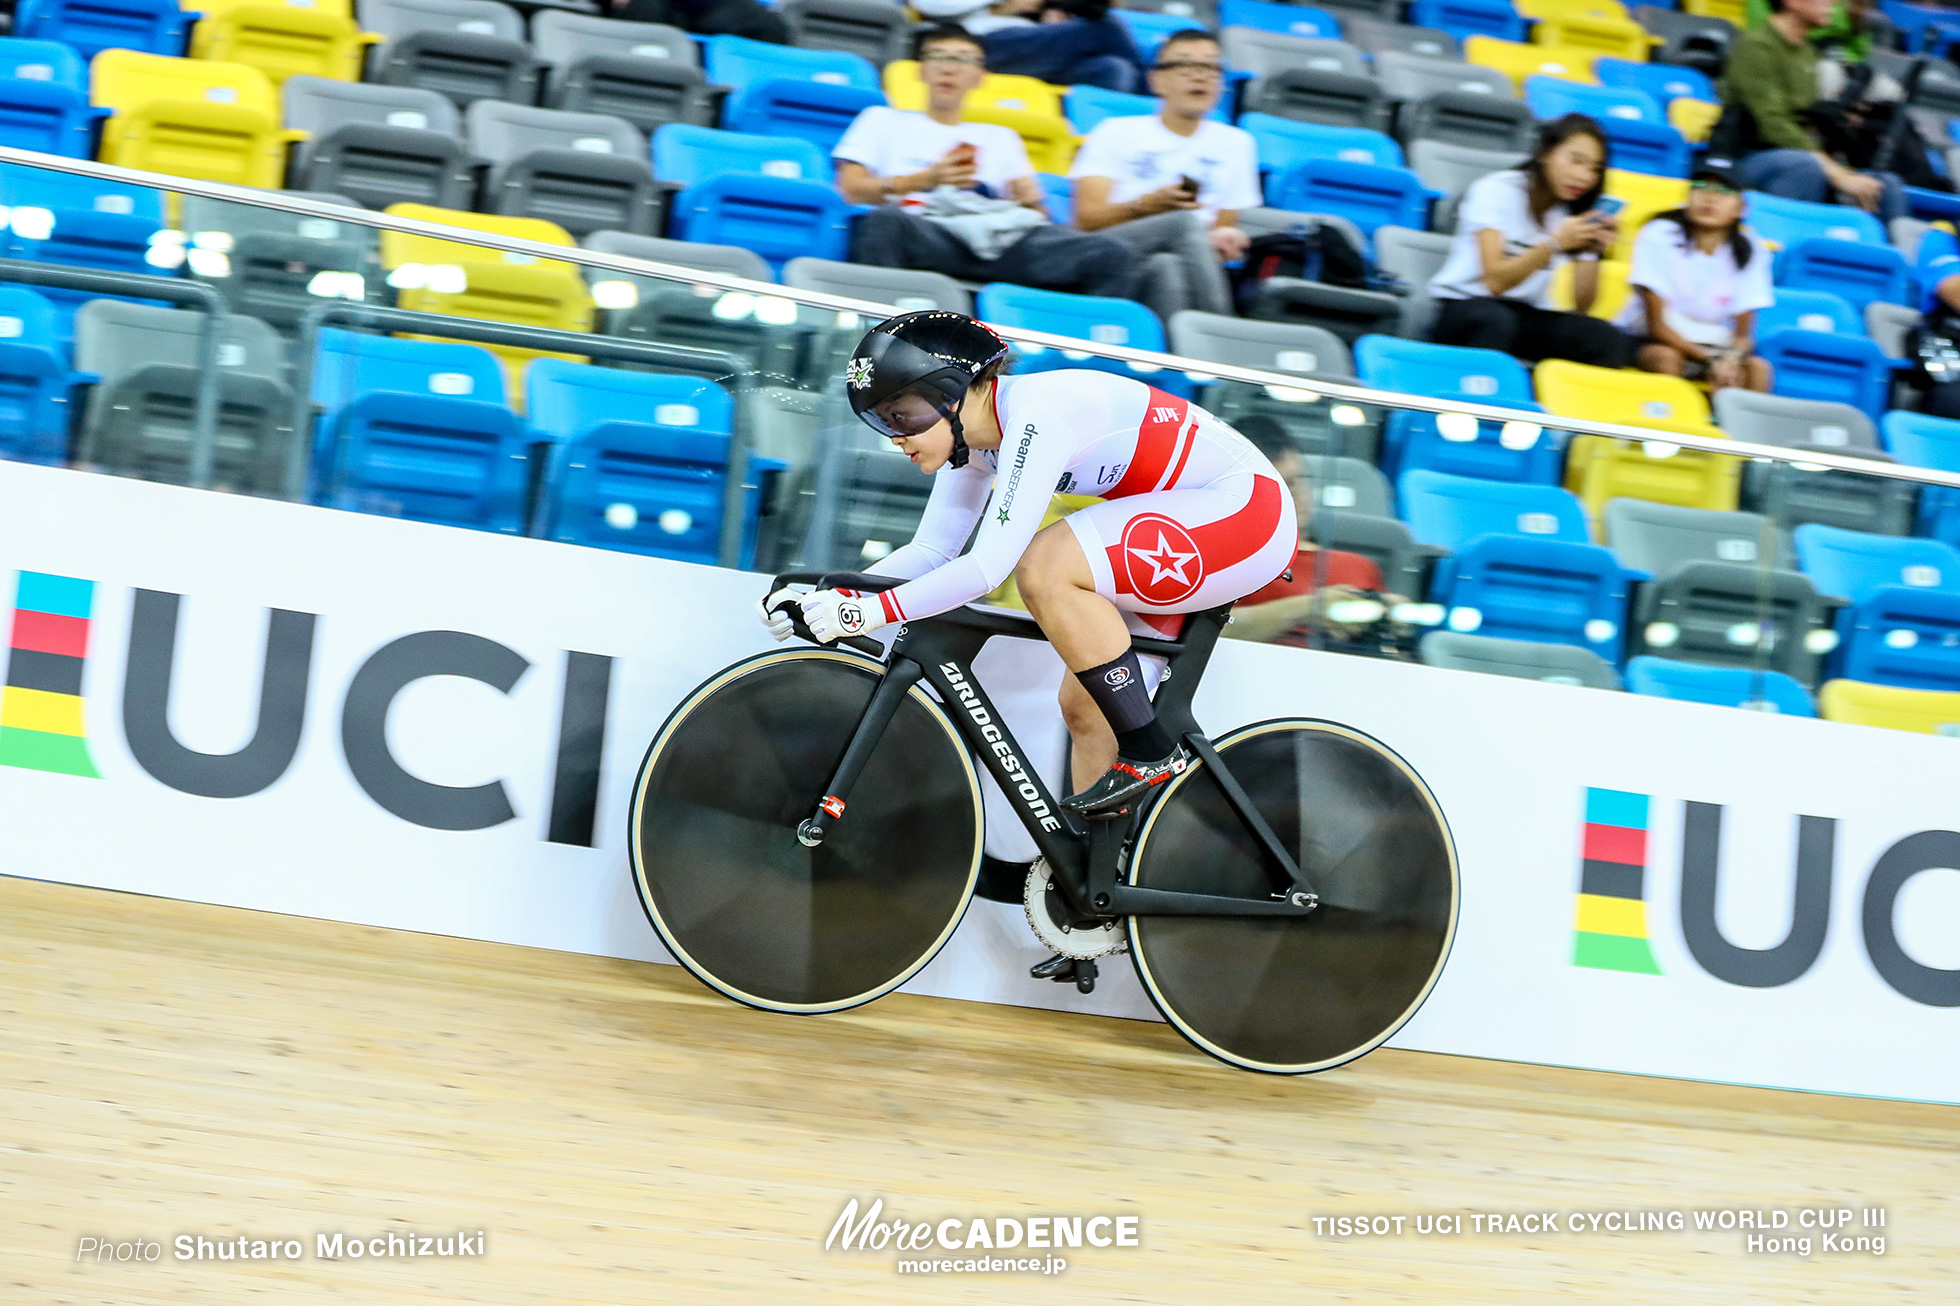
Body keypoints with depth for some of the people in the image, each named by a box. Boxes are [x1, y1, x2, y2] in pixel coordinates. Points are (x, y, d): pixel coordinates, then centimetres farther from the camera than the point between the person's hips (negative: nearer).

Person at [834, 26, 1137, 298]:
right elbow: (850, 189, 10)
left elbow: (1034, 216, 25)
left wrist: (1030, 201, 0)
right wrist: (926, 179, -5)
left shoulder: (1000, 138, 35)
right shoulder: (883, 120, 27)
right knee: (885, 220, -42)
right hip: (929, 237, -3)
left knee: (1112, 255, -25)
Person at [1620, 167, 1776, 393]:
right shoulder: (1659, 237, -14)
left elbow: (1743, 334, -2)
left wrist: (1730, 359, -27)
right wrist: (1711, 360, -25)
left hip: (1711, 344, 4)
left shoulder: (1749, 254, -4)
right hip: (1648, 342, -3)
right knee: (1666, 357, -35)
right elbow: (1656, 324, -16)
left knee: (1758, 368, -22)